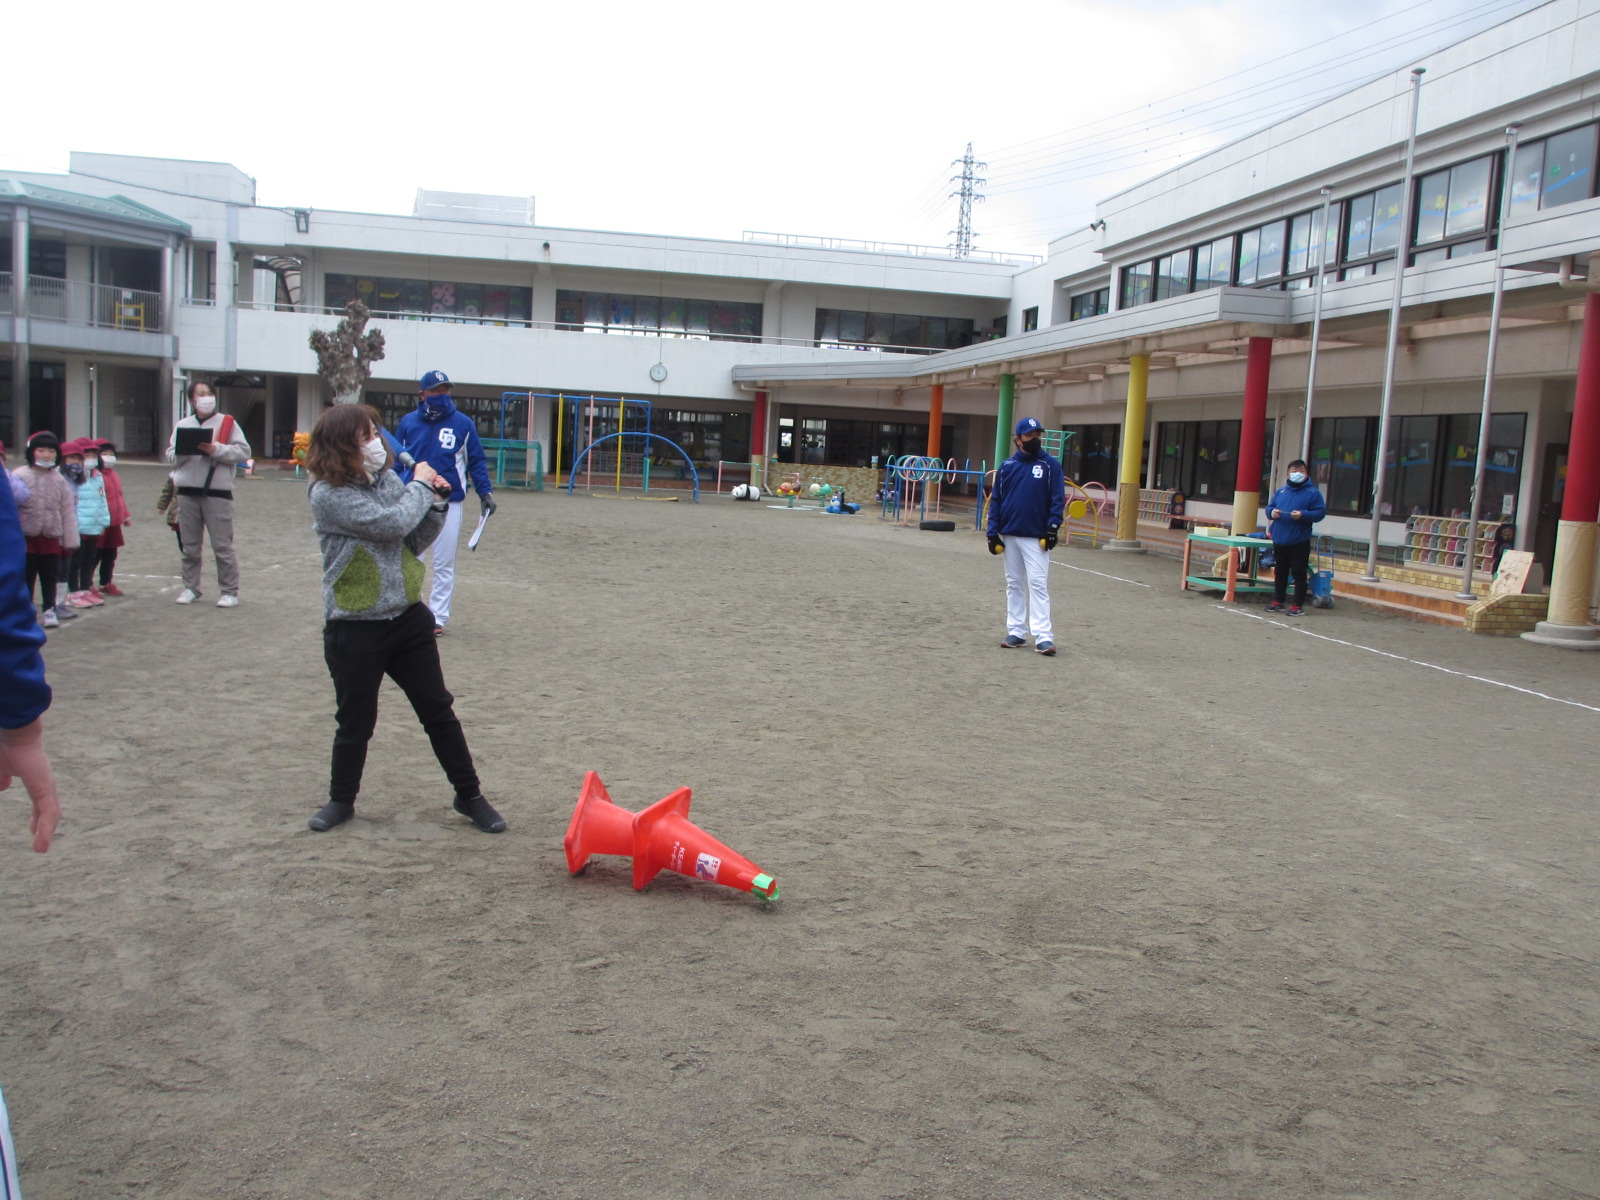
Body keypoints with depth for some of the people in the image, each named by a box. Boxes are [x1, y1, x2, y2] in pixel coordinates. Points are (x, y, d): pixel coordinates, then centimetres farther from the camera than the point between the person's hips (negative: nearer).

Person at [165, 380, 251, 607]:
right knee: (190, 546, 10)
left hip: (218, 493, -4)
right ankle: (190, 588, 21)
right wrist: (186, 450, -11)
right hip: (187, 493, 4)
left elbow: (243, 451, -5)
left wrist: (216, 449, -15)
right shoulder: (182, 425, 14)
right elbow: (171, 454, 9)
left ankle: (230, 592, 2)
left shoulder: (227, 423, 3)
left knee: (222, 546, -4)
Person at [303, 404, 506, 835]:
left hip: (407, 618, 5)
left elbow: (415, 541, 7)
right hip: (355, 631, -5)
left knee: (438, 710, 10)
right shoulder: (328, 495, -16)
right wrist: (420, 485, -9)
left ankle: (469, 795, 22)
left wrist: (436, 503, -9)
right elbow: (391, 524, -25)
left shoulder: (387, 479, 1)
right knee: (355, 722, 10)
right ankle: (341, 799, 33)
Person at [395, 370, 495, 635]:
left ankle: (438, 617, 15)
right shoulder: (408, 422, 3)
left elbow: (476, 461, 3)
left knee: (444, 565, 6)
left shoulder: (463, 423, 0)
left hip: (449, 504, -1)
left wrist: (485, 492, -5)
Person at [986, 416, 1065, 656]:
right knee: (1014, 585, 9)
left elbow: (1058, 499, -2)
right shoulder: (1006, 466, 7)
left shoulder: (1051, 464, 0)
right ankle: (1016, 632, 17)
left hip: (1036, 537, -3)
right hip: (1009, 535, 3)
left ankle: (1043, 636, -9)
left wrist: (1052, 528, -11)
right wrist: (993, 532, 1)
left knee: (1038, 584, -8)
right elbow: (995, 500, 8)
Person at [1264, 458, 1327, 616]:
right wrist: (1272, 512, -6)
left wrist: (1303, 515, -21)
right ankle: (1278, 601, 25)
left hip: (1299, 542, -5)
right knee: (1280, 572, 14)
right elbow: (1269, 507, 17)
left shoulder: (1312, 493, -3)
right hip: (1279, 540, 5)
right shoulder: (1280, 491, 11)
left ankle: (1298, 605, 5)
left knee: (1299, 573, -1)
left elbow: (1320, 512, -7)